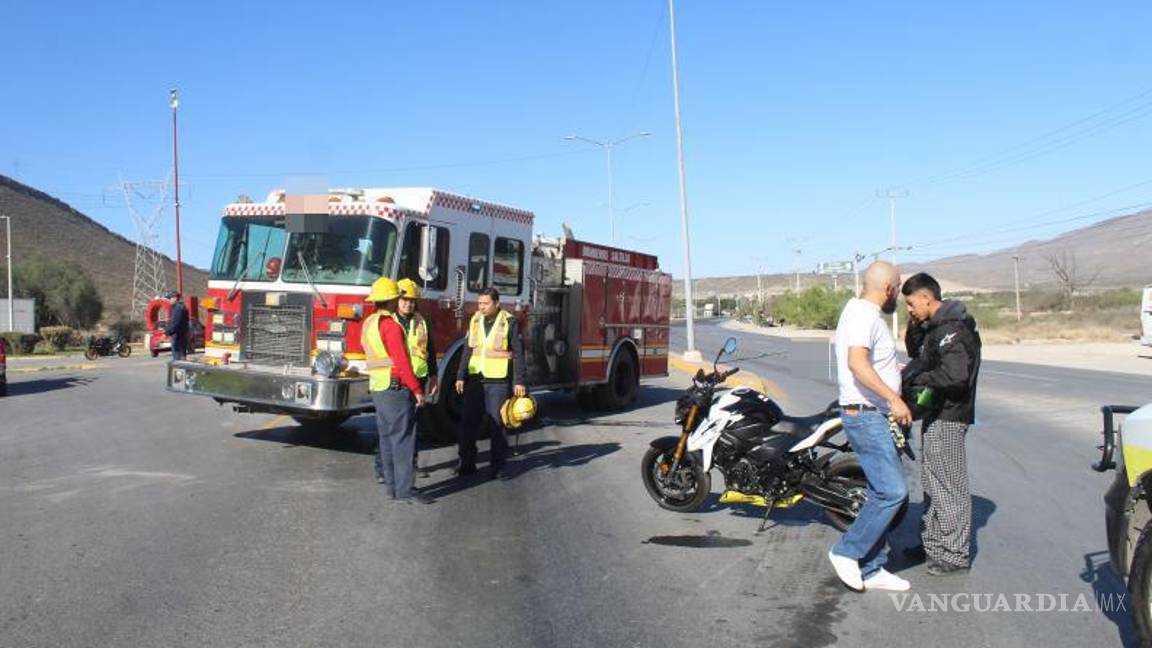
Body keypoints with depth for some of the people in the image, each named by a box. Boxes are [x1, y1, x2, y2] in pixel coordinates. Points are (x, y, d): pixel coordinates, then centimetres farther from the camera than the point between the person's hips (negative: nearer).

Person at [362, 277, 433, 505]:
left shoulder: (368, 323, 13)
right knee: (403, 438, -7)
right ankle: (404, 489, -7)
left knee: (387, 437, 13)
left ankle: (392, 483, 19)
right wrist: (417, 390, -15)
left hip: (377, 388, 10)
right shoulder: (390, 325, -16)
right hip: (396, 386, -10)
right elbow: (401, 362, -20)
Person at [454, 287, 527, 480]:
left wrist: (519, 382, -9)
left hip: (497, 380, -4)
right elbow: (468, 350, 13)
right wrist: (461, 376, 9)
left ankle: (498, 466, 10)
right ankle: (467, 463, 18)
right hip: (475, 379, 5)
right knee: (468, 423, 7)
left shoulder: (509, 322, -5)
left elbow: (518, 354, -5)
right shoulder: (475, 321, 9)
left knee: (497, 424, 0)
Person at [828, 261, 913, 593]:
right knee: (893, 491, -12)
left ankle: (871, 569, 17)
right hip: (866, 415, -11)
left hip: (874, 416, 11)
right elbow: (857, 362, -32)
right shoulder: (864, 314, -15)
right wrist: (894, 398, -33)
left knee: (883, 493, 11)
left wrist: (898, 370, 37)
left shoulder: (864, 312, 18)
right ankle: (848, 552, 0)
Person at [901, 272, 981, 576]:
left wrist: (915, 379, -18)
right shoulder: (934, 327, 13)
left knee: (949, 486, -3)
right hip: (935, 416, 11)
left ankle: (955, 555, 6)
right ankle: (933, 543, 30)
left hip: (948, 418, -11)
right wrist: (913, 329, 6)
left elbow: (955, 375, -29)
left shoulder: (952, 329, -19)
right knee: (932, 483, 18)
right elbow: (918, 357, 22)